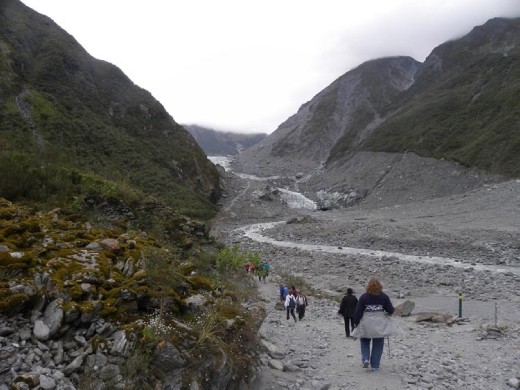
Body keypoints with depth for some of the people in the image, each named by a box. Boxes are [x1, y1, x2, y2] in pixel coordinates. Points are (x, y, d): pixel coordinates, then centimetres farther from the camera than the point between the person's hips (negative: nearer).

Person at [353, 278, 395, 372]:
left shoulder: (364, 297, -6)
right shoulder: (384, 297, -2)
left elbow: (358, 311, -5)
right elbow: (391, 310, 1)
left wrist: (356, 322, 5)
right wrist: (386, 313, 23)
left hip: (366, 325, -1)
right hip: (380, 325, 1)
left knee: (364, 342, 18)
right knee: (378, 345, 10)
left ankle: (365, 359, 0)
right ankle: (375, 366, 12)